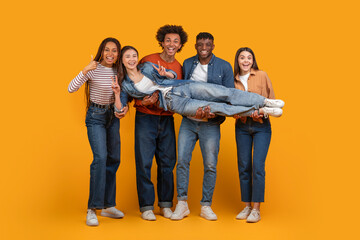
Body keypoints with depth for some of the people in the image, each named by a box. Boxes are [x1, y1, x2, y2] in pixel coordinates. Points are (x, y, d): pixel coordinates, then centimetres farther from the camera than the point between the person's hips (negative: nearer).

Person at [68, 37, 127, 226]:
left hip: (113, 116, 6)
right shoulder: (93, 69, -12)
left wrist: (125, 106, -5)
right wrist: (85, 71, -32)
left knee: (114, 159, 7)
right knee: (100, 157, -19)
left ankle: (108, 206, 19)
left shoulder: (118, 71, 4)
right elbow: (71, 89, -21)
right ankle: (92, 209, -13)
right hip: (95, 116, -6)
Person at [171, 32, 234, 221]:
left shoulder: (224, 67, 1)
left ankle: (206, 206, 12)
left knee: (210, 165, 0)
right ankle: (182, 204, 8)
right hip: (189, 121, 2)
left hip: (210, 123, -2)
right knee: (182, 160, -3)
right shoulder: (187, 64, 8)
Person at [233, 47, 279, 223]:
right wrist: (236, 113, -11)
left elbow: (271, 100, 2)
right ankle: (247, 207, 14)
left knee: (258, 167, -8)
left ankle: (256, 209, -2)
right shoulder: (234, 80, 6)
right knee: (243, 167, 4)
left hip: (261, 125, -2)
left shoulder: (262, 76, 1)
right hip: (242, 126, 3)